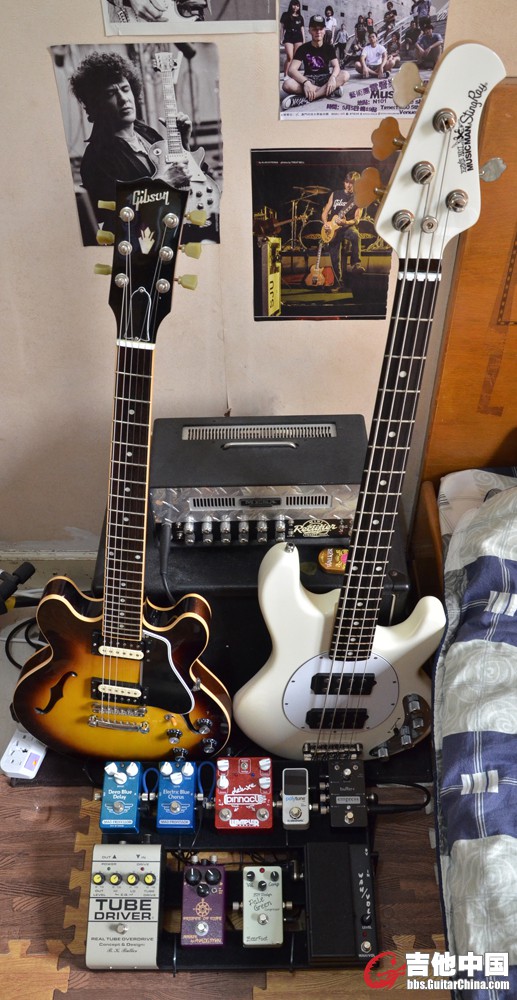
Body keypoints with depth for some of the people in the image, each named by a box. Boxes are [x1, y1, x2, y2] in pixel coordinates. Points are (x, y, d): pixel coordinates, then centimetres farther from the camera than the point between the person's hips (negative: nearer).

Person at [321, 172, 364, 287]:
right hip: (333, 228, 2)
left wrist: (345, 222, -25)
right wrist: (326, 223, -11)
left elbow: (356, 220, -6)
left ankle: (356, 264, -29)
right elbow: (325, 213, 9)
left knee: (355, 236, -38)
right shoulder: (335, 194, 7)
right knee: (335, 258, -3)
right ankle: (339, 282, 14)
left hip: (348, 226, -2)